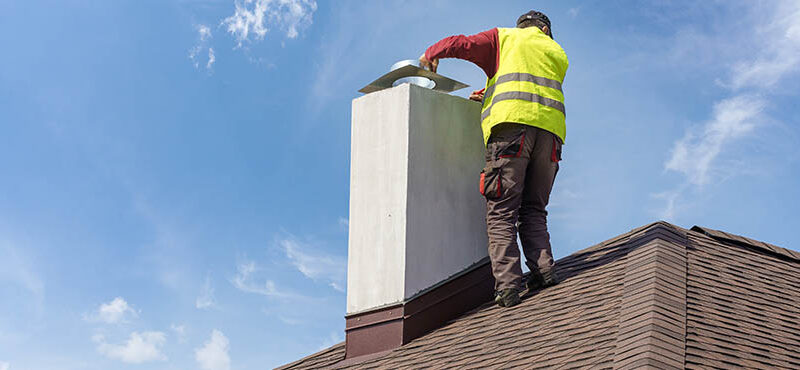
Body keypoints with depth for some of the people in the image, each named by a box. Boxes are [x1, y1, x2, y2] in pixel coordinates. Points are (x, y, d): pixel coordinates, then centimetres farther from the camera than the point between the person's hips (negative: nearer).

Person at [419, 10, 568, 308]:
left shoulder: (505, 38, 20)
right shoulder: (558, 54, 31)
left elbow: (462, 44, 8)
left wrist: (431, 54, 25)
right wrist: (489, 97, 39)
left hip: (511, 123, -4)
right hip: (551, 129, 4)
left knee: (502, 210, -8)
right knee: (533, 209, 11)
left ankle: (507, 284, -19)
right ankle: (543, 269, -7)